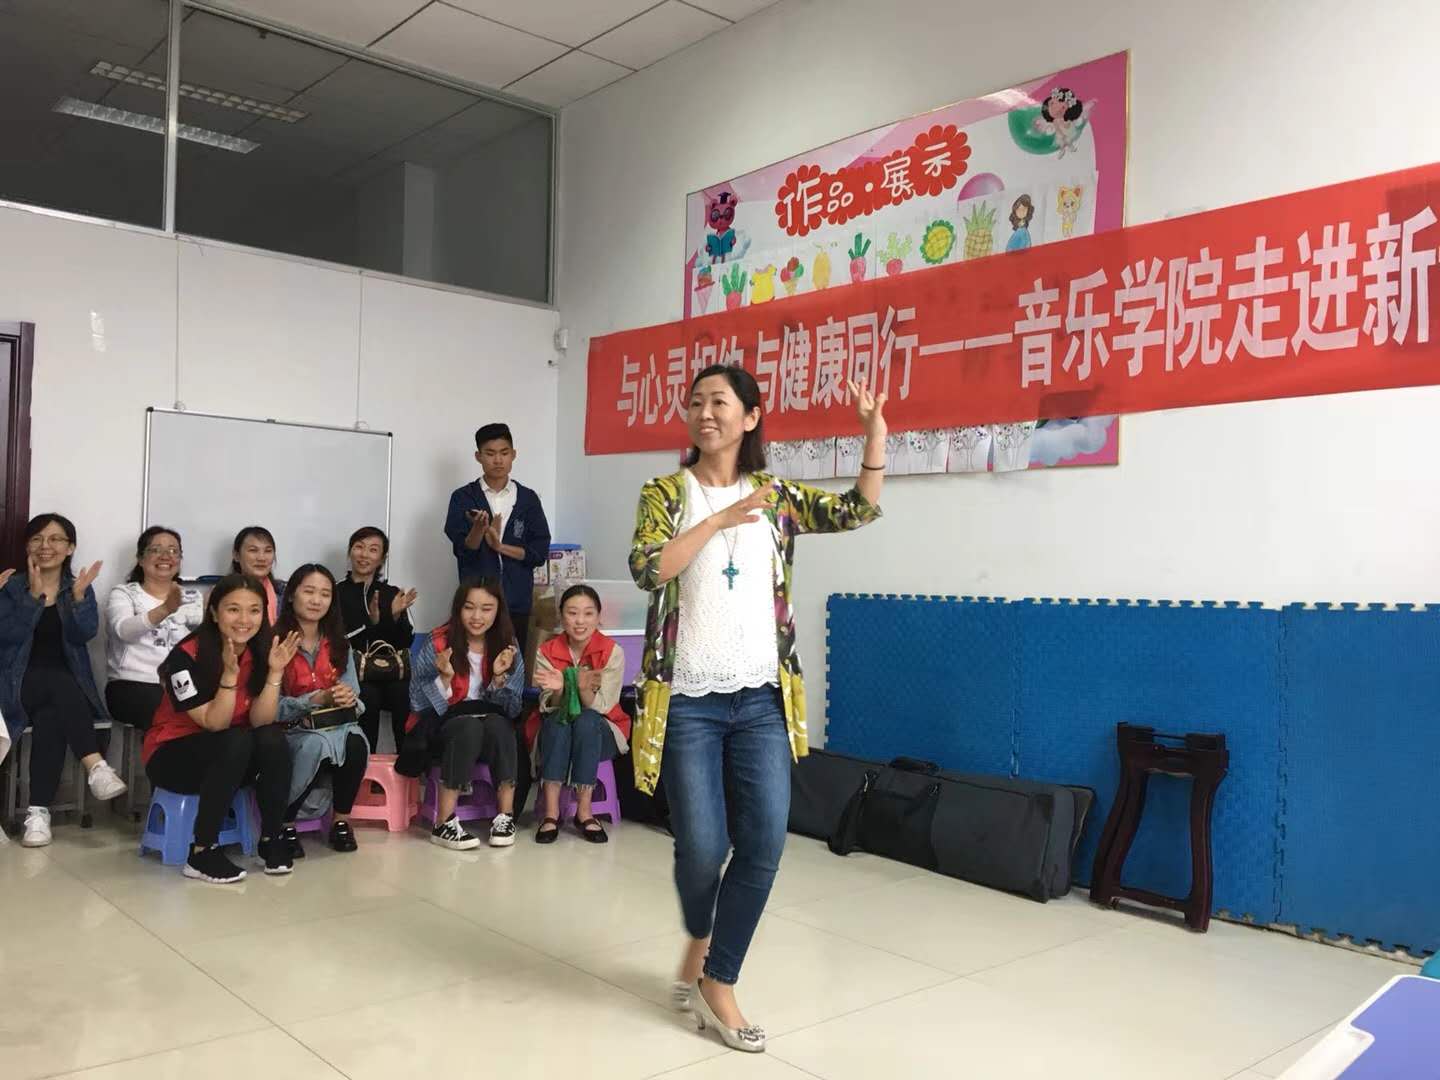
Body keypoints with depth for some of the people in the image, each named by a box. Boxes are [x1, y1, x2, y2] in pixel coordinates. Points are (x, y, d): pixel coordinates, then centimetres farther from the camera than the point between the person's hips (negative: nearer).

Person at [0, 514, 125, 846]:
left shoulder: (80, 588, 12)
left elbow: (84, 633, -6)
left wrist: (79, 597, -22)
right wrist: (34, 596, -20)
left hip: (69, 686, 2)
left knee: (52, 717, -33)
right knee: (60, 684, -36)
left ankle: (38, 811, -33)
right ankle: (96, 766, -42)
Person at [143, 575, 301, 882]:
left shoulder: (259, 652, -6)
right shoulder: (186, 656, -21)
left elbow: (260, 721, -14)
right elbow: (214, 724, -24)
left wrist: (275, 672, -26)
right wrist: (229, 674, -37)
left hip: (233, 759, 5)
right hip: (172, 756, -4)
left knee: (273, 739, -26)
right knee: (236, 741, -33)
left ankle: (271, 839, -11)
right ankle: (202, 853, -24)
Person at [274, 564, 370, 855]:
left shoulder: (339, 645, 9)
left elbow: (353, 698, 6)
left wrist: (349, 700, -18)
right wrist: (319, 699, -24)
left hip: (336, 726, 4)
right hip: (290, 731, -3)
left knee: (356, 745, -30)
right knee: (318, 747, -36)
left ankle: (341, 821, -9)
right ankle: (284, 824, -12)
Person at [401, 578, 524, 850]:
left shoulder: (507, 645, -1)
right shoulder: (437, 643, -7)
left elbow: (512, 709, -2)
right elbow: (419, 703, -8)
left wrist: (499, 676, -19)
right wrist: (445, 677, -24)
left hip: (494, 730, 2)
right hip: (443, 726, -2)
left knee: (497, 724, -32)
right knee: (469, 727, -35)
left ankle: (505, 815, -26)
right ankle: (444, 823, -31)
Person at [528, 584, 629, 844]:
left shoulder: (613, 652, -12)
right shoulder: (547, 652, -8)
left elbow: (600, 708, -18)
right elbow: (549, 708, -12)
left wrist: (584, 689, -39)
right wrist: (559, 690, -34)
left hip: (600, 733, -1)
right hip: (556, 734, 1)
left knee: (586, 720, -33)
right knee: (557, 721, -31)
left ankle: (584, 811, -27)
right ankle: (551, 811, -30)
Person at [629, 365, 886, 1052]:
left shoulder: (776, 497, 8)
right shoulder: (666, 494, 0)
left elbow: (858, 511, 2)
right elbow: (647, 569, -15)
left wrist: (875, 435, -11)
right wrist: (720, 520, -18)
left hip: (761, 698, 3)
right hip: (687, 699, -3)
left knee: (764, 842, -2)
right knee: (702, 845, 0)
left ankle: (717, 982, 15)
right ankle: (699, 941, 34)